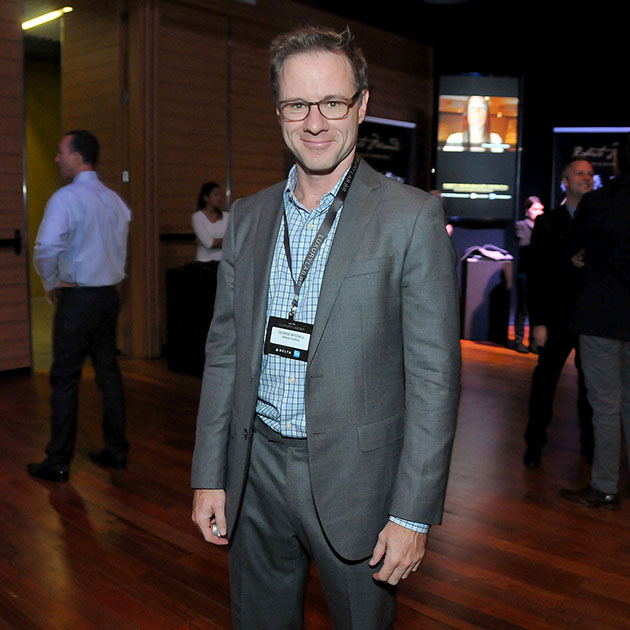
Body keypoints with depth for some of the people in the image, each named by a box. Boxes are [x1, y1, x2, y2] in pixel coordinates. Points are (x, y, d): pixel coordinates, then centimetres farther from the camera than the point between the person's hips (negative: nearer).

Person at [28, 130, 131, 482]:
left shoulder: (66, 198, -13)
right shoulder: (115, 200, 9)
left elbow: (47, 249, -24)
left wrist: (51, 284, -8)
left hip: (78, 297, -7)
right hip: (110, 294, 7)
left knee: (66, 380, 1)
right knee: (109, 373, 13)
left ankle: (58, 464, 8)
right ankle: (117, 451, 20)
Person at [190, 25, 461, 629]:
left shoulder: (412, 217, -10)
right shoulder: (247, 217, 5)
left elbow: (434, 376, -11)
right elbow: (224, 352, 8)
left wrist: (413, 514, -12)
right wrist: (209, 477, 6)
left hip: (354, 477, -4)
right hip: (256, 468, 4)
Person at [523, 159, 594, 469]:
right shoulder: (548, 222, 2)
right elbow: (537, 275, -2)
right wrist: (538, 322, -8)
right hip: (558, 318, -2)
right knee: (545, 380, 5)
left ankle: (590, 442, 25)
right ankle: (535, 443, 18)